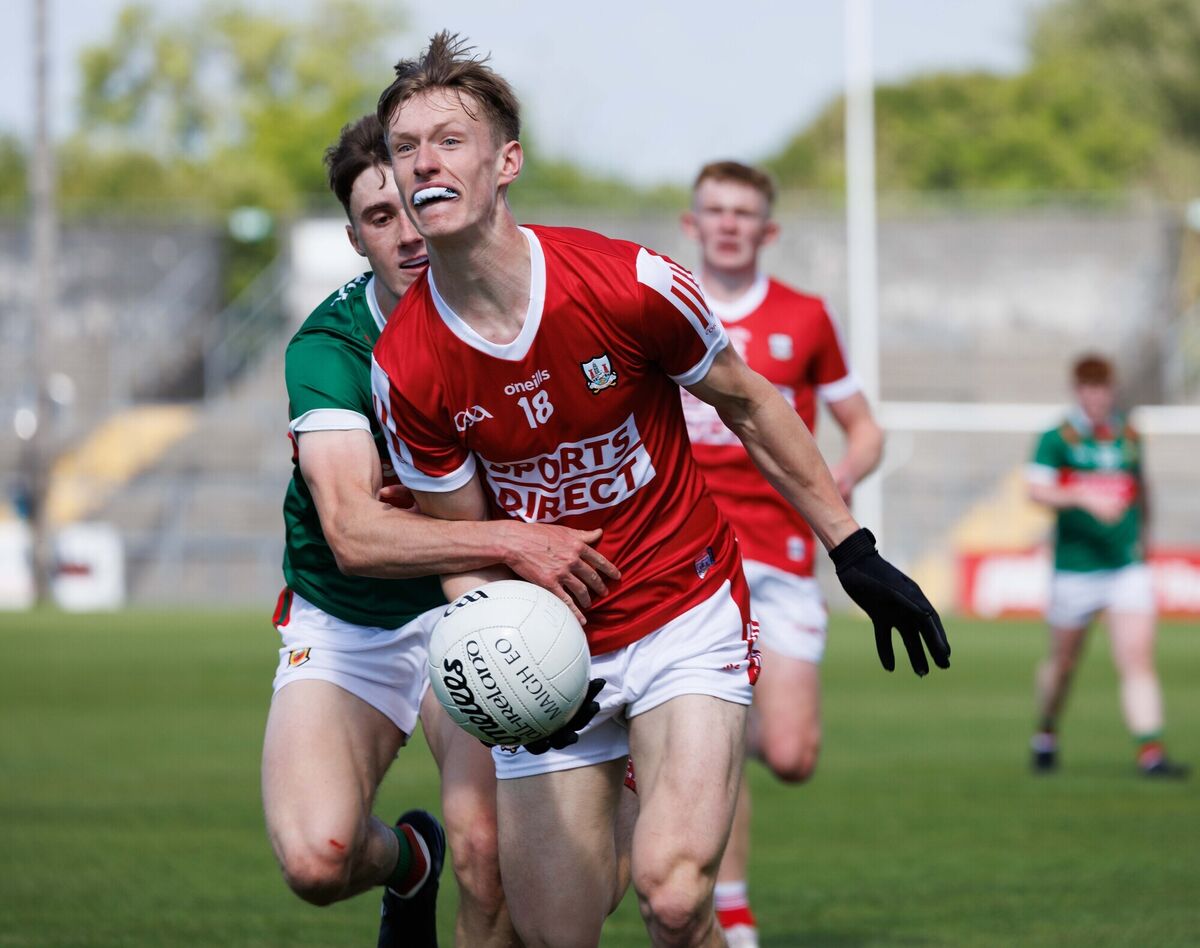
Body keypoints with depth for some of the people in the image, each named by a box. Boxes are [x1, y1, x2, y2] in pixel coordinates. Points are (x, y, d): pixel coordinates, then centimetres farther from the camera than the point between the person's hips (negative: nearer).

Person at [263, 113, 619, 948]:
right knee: (317, 859, -23)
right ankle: (408, 859, 13)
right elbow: (352, 533, -32)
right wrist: (509, 540, -45)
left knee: (492, 863, -22)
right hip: (345, 623, -1)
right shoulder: (328, 346, -19)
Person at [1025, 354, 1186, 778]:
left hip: (1127, 565, 2)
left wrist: (1143, 534, 21)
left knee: (1138, 657, -11)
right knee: (1063, 660, 11)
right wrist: (1084, 497, -28)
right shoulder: (1058, 438, -5)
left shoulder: (1128, 437, 9)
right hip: (1075, 565, -2)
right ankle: (1045, 734, 37)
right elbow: (1036, 489, -16)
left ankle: (1150, 751, -16)